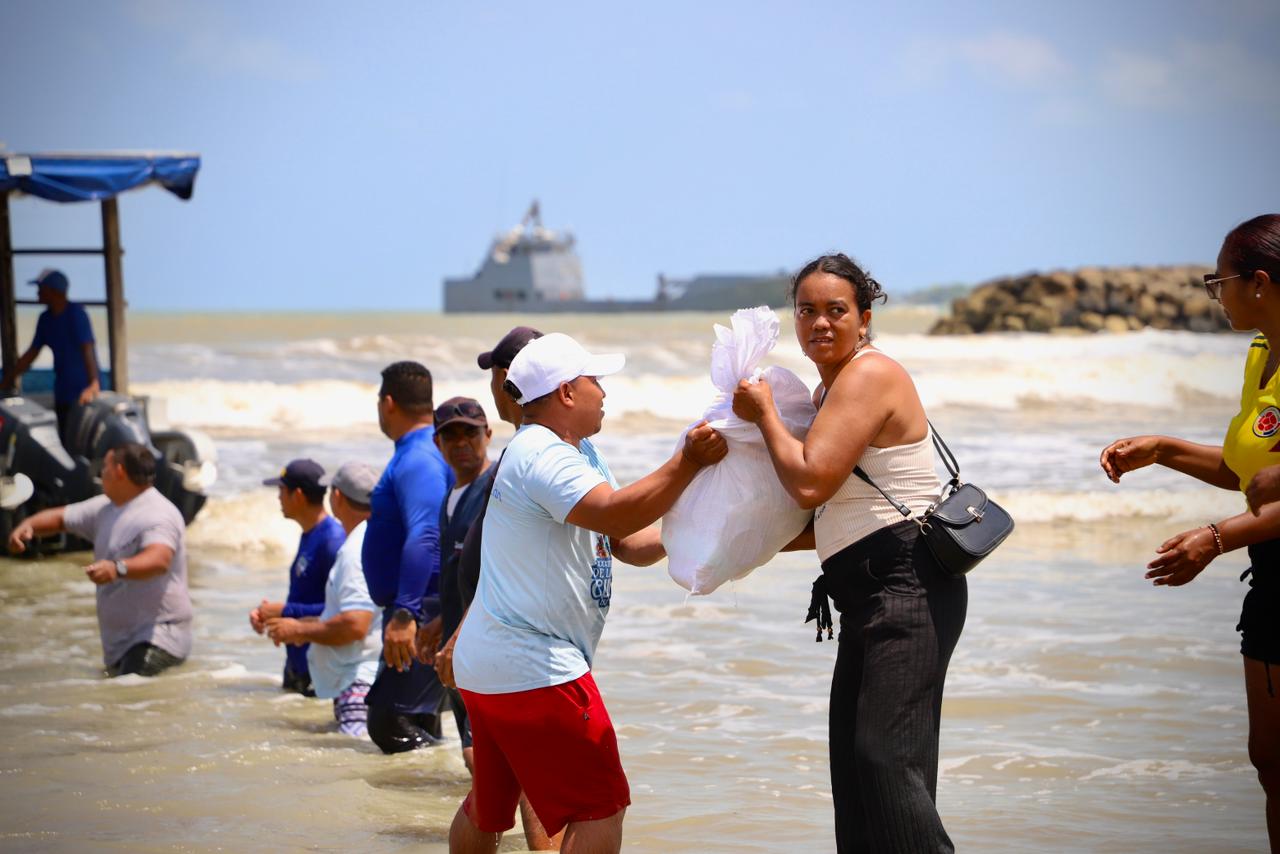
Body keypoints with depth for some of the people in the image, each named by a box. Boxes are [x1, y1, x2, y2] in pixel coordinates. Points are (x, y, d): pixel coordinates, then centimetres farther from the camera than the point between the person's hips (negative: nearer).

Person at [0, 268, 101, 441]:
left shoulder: (76, 313, -14)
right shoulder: (46, 319, 8)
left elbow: (87, 349, -25)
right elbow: (31, 354, 16)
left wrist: (93, 384, -36)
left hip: (83, 394, -8)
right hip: (63, 392, 8)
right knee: (63, 440, 9)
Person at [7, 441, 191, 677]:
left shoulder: (157, 515, -17)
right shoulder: (105, 508, 13)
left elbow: (159, 560, -35)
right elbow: (60, 517, 22)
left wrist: (118, 568, -54)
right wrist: (29, 525, 0)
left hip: (158, 637, -10)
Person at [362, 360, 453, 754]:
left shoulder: (417, 460, -18)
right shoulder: (425, 452, 16)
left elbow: (424, 538, -31)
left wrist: (405, 614, -37)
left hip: (423, 614, -11)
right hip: (424, 610, 11)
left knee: (391, 726, -15)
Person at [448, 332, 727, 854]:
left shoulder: (581, 453, 18)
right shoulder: (541, 456, -16)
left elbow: (631, 545, 14)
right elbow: (615, 516, -30)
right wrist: (687, 463, -30)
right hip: (533, 670, -11)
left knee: (487, 807, 20)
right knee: (601, 807, -11)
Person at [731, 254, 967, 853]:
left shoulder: (869, 375, -10)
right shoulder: (830, 388, 20)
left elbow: (809, 482, -18)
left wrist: (763, 413, -4)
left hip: (908, 586, -11)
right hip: (873, 593, 11)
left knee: (887, 760, -19)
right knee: (854, 760, 12)